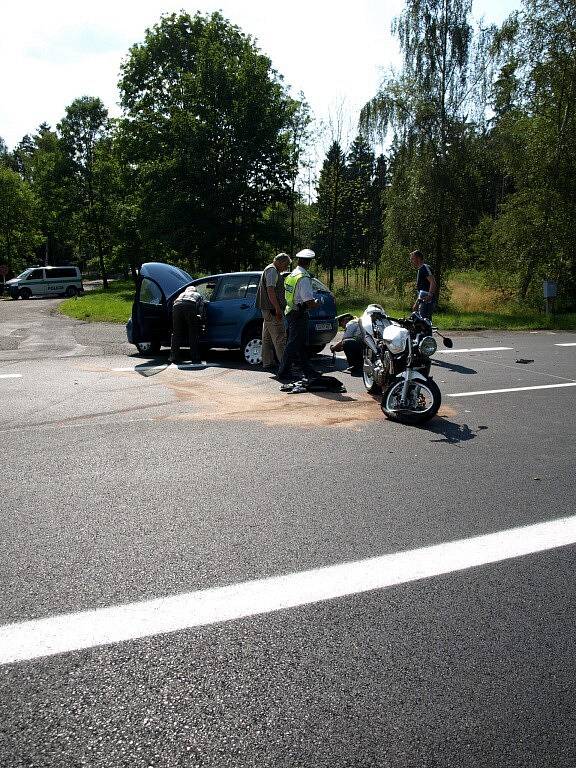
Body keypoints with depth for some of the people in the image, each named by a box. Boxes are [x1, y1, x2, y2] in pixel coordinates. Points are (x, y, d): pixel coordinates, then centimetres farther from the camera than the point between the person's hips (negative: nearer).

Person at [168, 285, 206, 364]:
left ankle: (173, 357, 13)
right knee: (193, 334, 7)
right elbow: (201, 311, 26)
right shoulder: (198, 295, 35)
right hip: (190, 307, -2)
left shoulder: (182, 294, 42)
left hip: (177, 307, 2)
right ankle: (195, 358, 5)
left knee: (176, 334, 13)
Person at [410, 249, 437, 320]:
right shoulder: (420, 270, 23)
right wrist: (416, 303, 26)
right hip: (422, 302, 10)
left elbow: (433, 283, -20)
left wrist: (429, 296, -29)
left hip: (427, 301, -10)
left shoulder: (425, 268, -7)